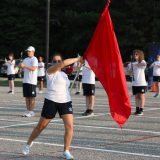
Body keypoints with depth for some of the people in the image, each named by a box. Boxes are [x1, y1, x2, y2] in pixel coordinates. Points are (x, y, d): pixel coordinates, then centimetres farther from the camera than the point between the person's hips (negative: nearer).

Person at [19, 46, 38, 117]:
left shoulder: (34, 59, -5)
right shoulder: (25, 59, 16)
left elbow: (34, 68, -19)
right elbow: (23, 69, 17)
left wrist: (25, 66, -25)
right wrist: (21, 66, -5)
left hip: (32, 81, -7)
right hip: (25, 80, 7)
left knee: (32, 97, -3)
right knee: (27, 97, 7)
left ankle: (31, 111, 0)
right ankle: (28, 111, 12)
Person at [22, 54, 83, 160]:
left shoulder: (64, 75, 16)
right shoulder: (50, 71, -6)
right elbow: (64, 63, -20)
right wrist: (77, 59, -15)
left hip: (66, 102, 5)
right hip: (51, 102, -5)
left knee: (69, 126, -10)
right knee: (41, 126, 6)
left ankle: (66, 151, -2)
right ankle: (29, 144, 28)